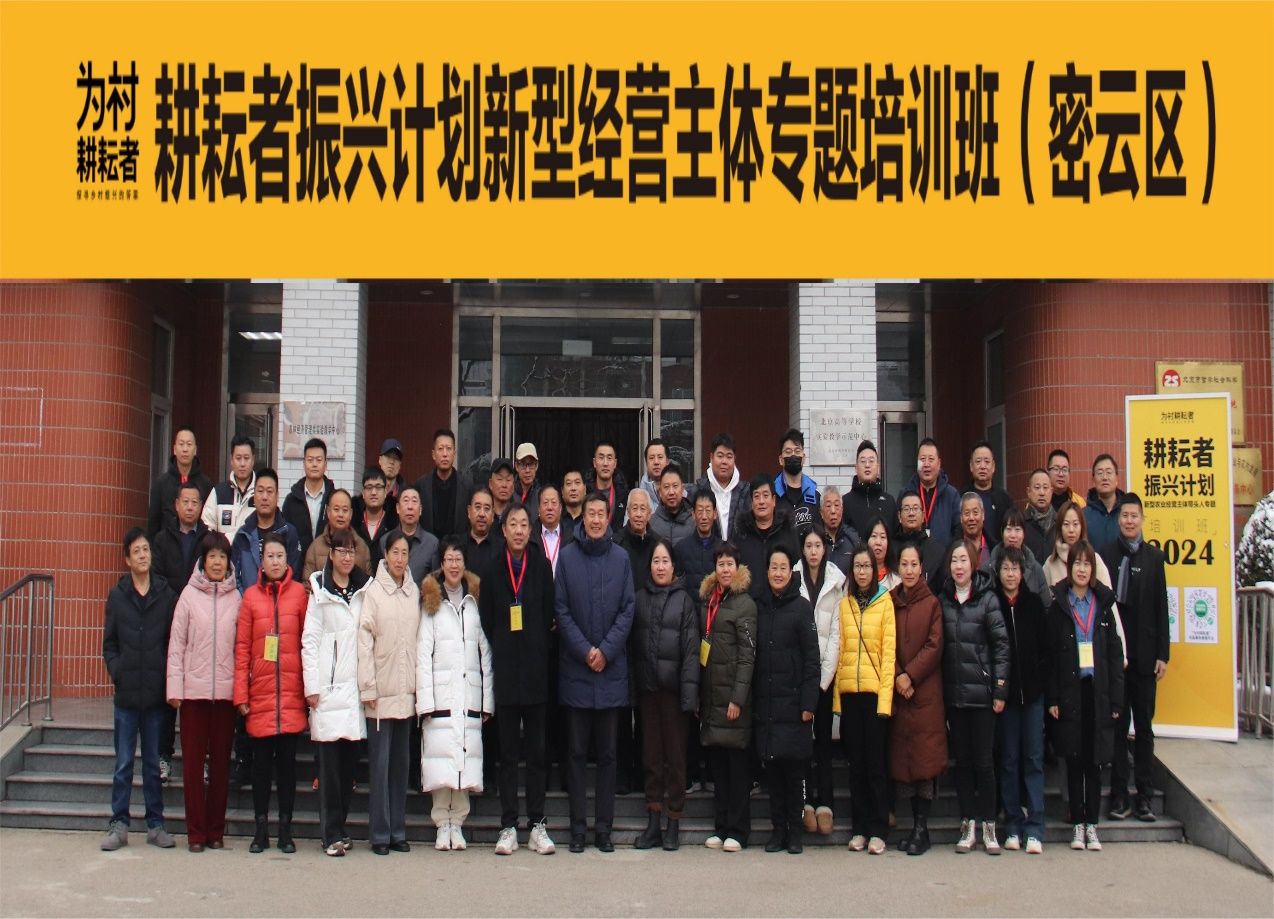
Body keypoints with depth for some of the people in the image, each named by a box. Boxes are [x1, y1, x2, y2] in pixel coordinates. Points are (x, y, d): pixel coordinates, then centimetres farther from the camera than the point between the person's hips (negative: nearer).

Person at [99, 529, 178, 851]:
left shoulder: (167, 595, 2)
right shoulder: (117, 596, 5)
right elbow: (109, 645, 7)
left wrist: (168, 679, -8)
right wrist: (118, 673, -7)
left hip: (156, 693, 0)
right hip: (126, 694, 1)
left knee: (154, 763, 8)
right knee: (123, 764, 5)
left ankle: (155, 824, 16)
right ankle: (119, 825, 13)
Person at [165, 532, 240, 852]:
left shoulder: (236, 598, 5)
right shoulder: (189, 594, 2)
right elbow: (176, 643, 1)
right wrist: (175, 688, -4)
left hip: (225, 690, 1)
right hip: (194, 689, -1)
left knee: (221, 761, 6)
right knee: (193, 760, 3)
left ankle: (216, 830, 16)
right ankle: (196, 831, 11)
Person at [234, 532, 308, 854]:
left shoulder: (300, 593, 3)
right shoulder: (251, 595, 5)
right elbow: (242, 647, 4)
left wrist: (309, 687, -2)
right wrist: (241, 694, -1)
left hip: (291, 691, 0)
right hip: (259, 692, 1)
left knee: (287, 758, 5)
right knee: (261, 759, 6)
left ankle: (285, 830, 14)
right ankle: (261, 829, 15)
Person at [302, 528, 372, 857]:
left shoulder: (365, 590, 12)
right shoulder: (320, 592, 5)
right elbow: (310, 640, 1)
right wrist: (312, 686, -6)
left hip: (356, 685, 3)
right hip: (329, 686, -3)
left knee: (350, 760, 5)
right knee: (330, 761, -4)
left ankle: (339, 827, 15)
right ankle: (331, 834, 1)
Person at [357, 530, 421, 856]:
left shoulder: (414, 592, 9)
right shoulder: (373, 591, -5)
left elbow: (419, 639, 10)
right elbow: (365, 641, -7)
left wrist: (419, 685, 5)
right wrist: (367, 687, -10)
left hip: (406, 691, 5)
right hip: (380, 692, -4)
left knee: (401, 761, 10)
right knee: (379, 763, -1)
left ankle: (398, 831, 18)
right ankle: (379, 834, 6)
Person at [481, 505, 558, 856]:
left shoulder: (541, 566, 4)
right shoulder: (493, 569, 4)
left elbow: (549, 615, 3)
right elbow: (486, 620, 6)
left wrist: (543, 655, -2)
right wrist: (501, 653, 0)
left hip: (536, 669, 0)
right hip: (504, 669, 0)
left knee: (538, 750, 5)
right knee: (508, 751, 5)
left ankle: (537, 825, 12)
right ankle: (508, 826, 11)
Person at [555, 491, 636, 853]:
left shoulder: (621, 558, 5)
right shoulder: (567, 557, 1)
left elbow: (627, 610, 2)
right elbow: (561, 610, -1)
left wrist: (606, 650, -9)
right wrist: (584, 650, -10)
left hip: (612, 668, 1)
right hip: (575, 668, -1)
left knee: (607, 752, 6)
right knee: (577, 751, 4)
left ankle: (604, 827, 12)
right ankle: (578, 827, 10)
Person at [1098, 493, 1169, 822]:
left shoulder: (1153, 556, 5)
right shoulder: (1104, 555, 0)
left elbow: (1161, 608, 4)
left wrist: (1162, 654, 0)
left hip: (1144, 654, 1)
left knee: (1144, 725, 8)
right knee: (1117, 724, 5)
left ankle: (1145, 796, 14)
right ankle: (1119, 795, 11)